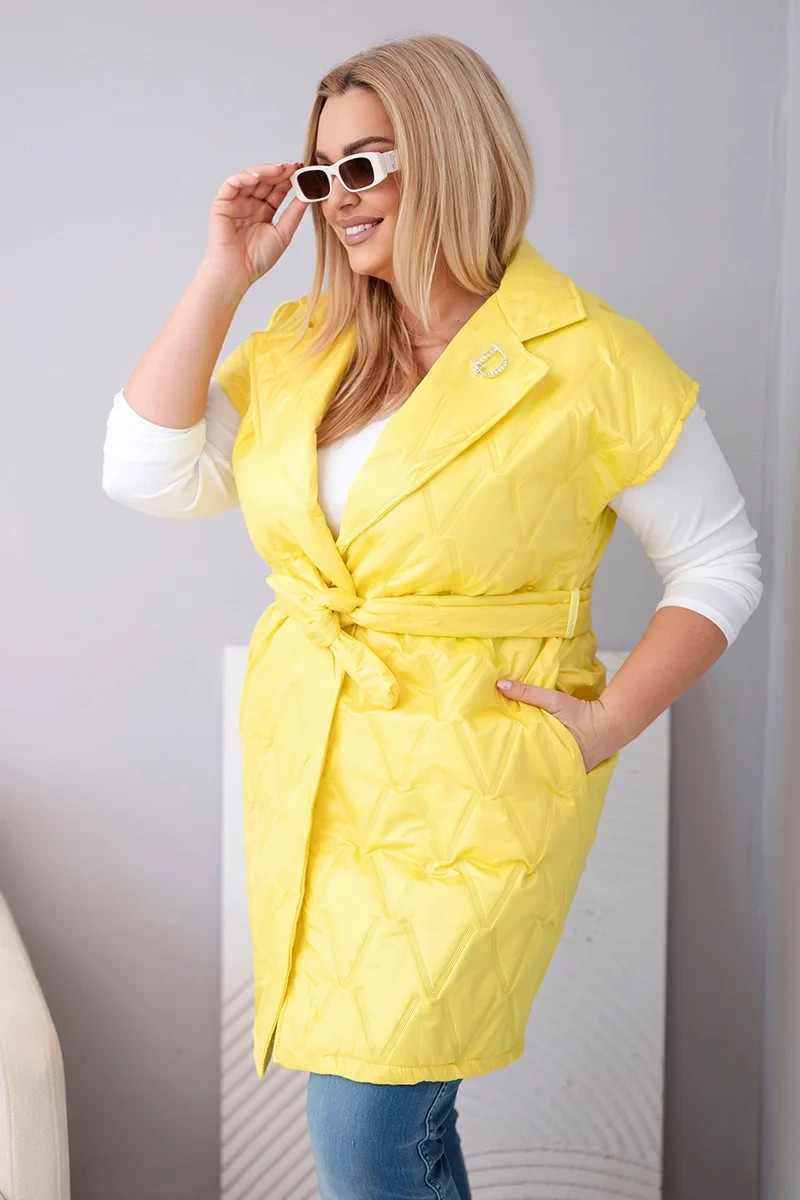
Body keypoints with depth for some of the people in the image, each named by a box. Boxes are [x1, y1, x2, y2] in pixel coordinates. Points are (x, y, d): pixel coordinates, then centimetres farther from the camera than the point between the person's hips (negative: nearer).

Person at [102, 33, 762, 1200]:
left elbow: (721, 563, -3)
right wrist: (222, 276, -2)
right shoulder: (301, 346, 7)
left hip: (469, 787, -5)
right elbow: (146, 473, -1)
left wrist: (604, 725, -12)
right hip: (306, 768, 5)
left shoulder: (590, 361, -9)